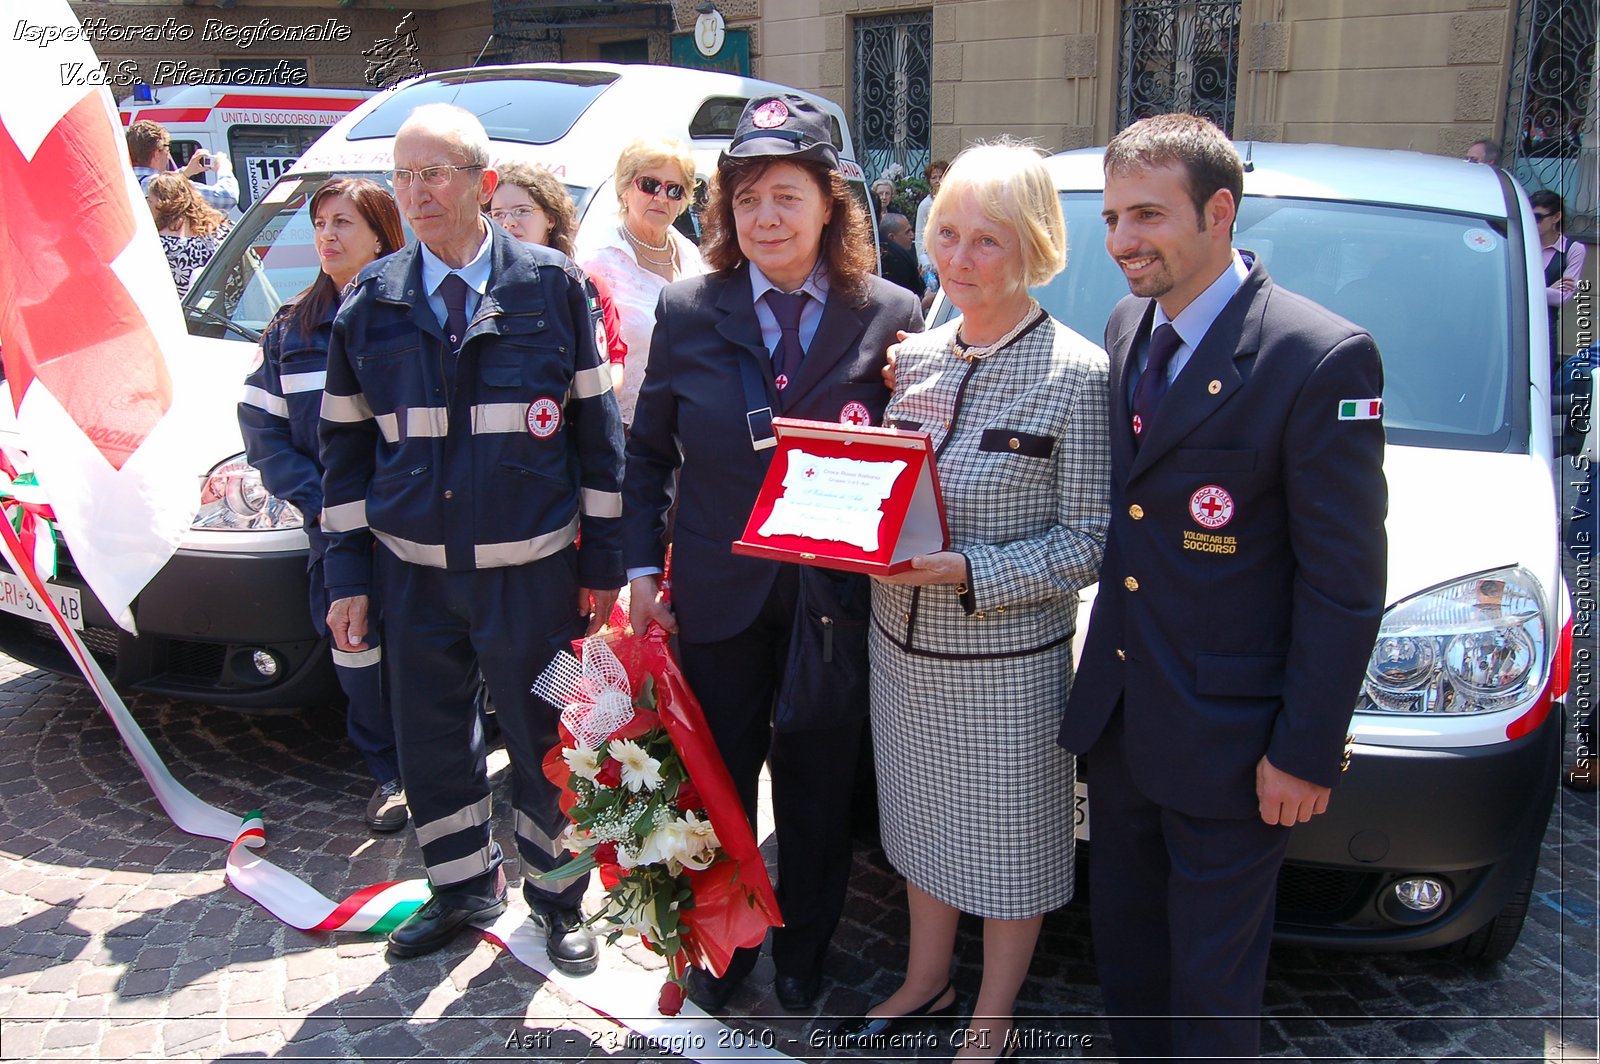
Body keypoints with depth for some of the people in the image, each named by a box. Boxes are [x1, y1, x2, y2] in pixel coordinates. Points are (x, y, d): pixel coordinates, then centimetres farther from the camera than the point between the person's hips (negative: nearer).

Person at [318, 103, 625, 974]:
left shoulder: (551, 286, -4)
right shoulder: (371, 301, 3)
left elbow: (597, 429, -1)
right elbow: (347, 446, 7)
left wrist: (602, 561, -3)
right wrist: (347, 575, 3)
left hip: (530, 567, -3)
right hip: (412, 568, 3)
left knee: (542, 739, 9)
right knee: (430, 738, 14)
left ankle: (557, 896, 31)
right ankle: (463, 886, 37)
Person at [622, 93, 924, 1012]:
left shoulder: (891, 316, -4)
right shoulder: (689, 313, 0)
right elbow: (649, 453, 6)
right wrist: (643, 568, 0)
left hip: (835, 594, -1)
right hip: (718, 593, 1)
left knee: (818, 790, 14)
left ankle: (803, 961, 37)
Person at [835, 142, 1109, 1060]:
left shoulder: (1076, 373, -14)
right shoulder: (916, 356, 3)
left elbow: (1088, 540, -15)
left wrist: (968, 571, -25)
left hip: (1009, 661, -5)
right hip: (903, 645, 6)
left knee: (1010, 843, 13)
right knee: (924, 822, 22)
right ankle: (927, 982, 45)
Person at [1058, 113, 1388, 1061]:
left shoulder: (1323, 358, -18)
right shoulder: (1127, 328, 5)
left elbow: (1345, 580, -16)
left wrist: (1307, 751, -14)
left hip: (1228, 731, -6)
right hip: (1118, 708, 7)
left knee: (1213, 976, 12)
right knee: (1124, 930, 24)